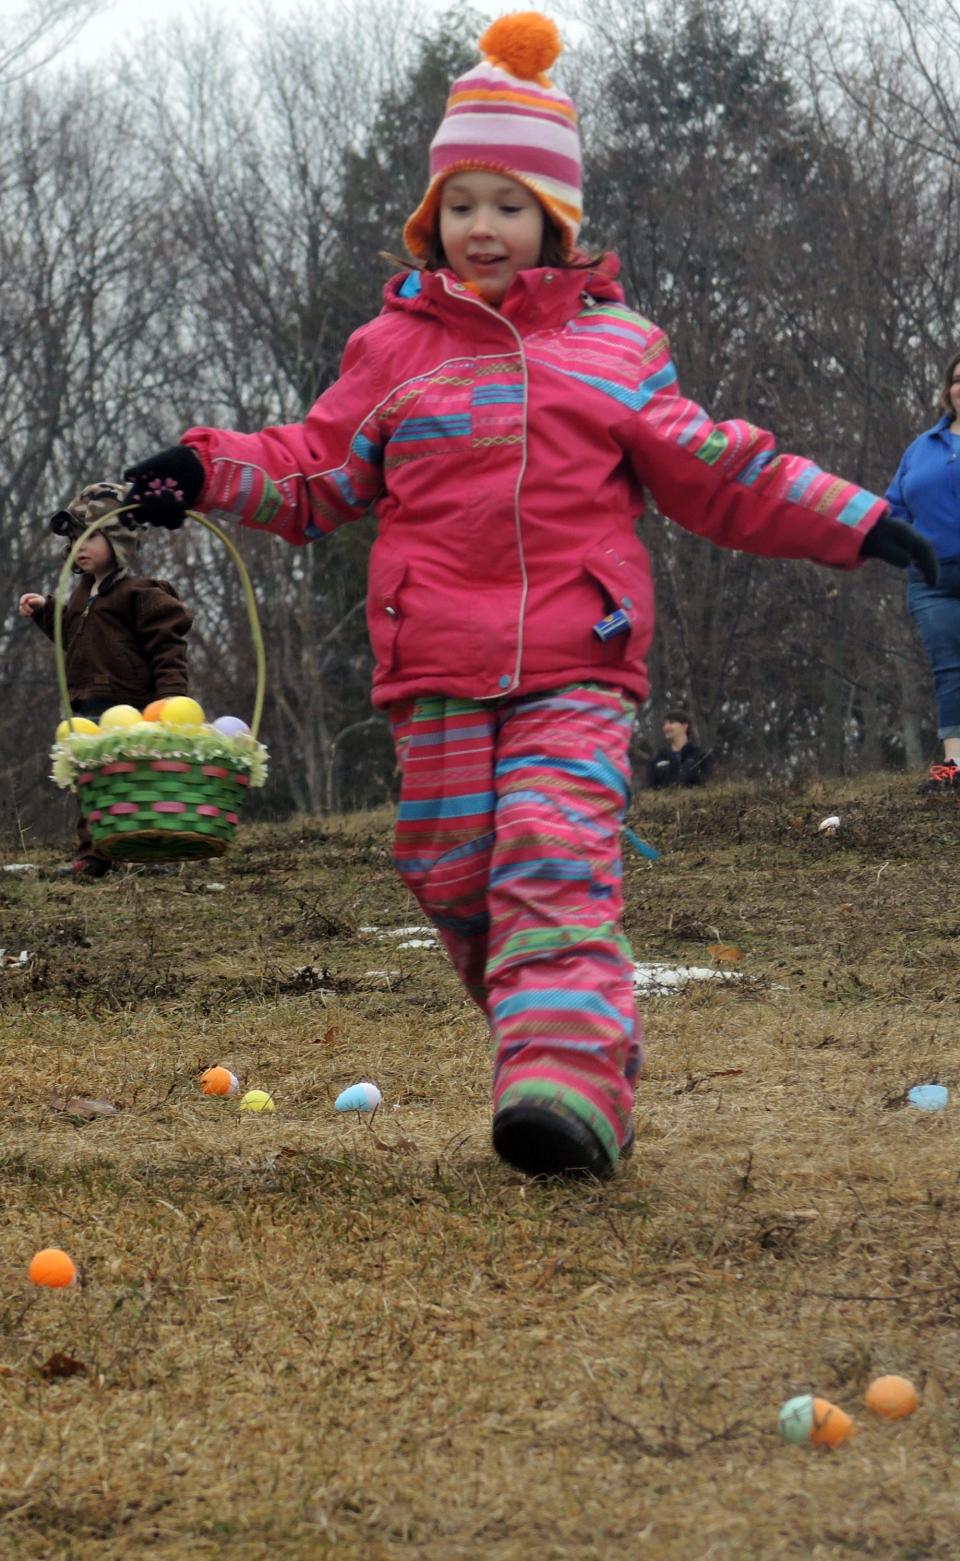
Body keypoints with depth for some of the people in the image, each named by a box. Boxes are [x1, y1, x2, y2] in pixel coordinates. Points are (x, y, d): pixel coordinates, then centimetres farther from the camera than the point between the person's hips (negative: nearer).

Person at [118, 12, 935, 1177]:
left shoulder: (615, 348, 12)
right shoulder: (394, 348, 13)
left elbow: (713, 476, 14)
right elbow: (315, 472, 14)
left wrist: (848, 521, 7)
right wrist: (213, 471, -4)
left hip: (575, 666, -2)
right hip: (436, 666, 2)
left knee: (558, 866, -18)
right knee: (457, 882, 1)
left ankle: (568, 1087, -29)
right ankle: (578, 1042, 20)